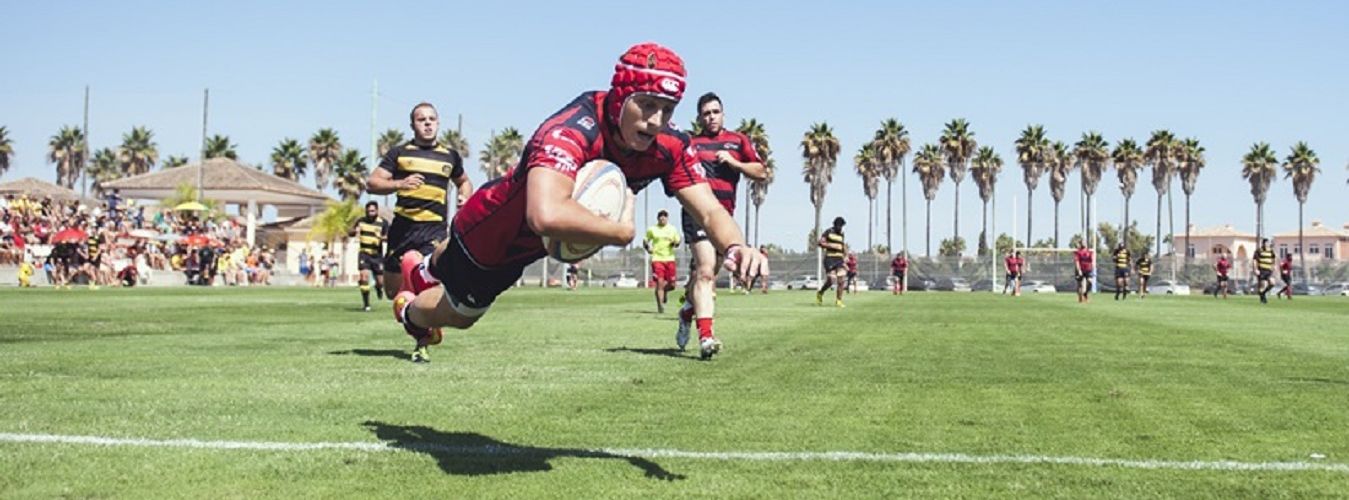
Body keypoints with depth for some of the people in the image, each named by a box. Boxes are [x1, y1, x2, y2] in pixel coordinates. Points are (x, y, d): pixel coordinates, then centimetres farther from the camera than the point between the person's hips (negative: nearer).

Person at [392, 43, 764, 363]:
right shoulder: (572, 132, -46)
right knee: (458, 313, 24)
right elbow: (546, 216, -62)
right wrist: (622, 232, -50)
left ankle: (423, 272, 69)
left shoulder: (669, 147, -25)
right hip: (487, 228, -6)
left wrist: (733, 246, -48)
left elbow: (709, 211, -25)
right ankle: (410, 311, 58)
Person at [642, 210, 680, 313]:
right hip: (657, 259, -2)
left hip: (670, 258, 2)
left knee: (672, 284, 0)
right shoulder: (652, 229, 6)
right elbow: (645, 241, 11)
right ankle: (660, 306, -4)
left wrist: (675, 243, -6)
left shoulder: (672, 229, 11)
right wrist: (647, 248, -9)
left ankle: (665, 290, 36)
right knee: (659, 282, -11)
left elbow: (677, 241, 17)